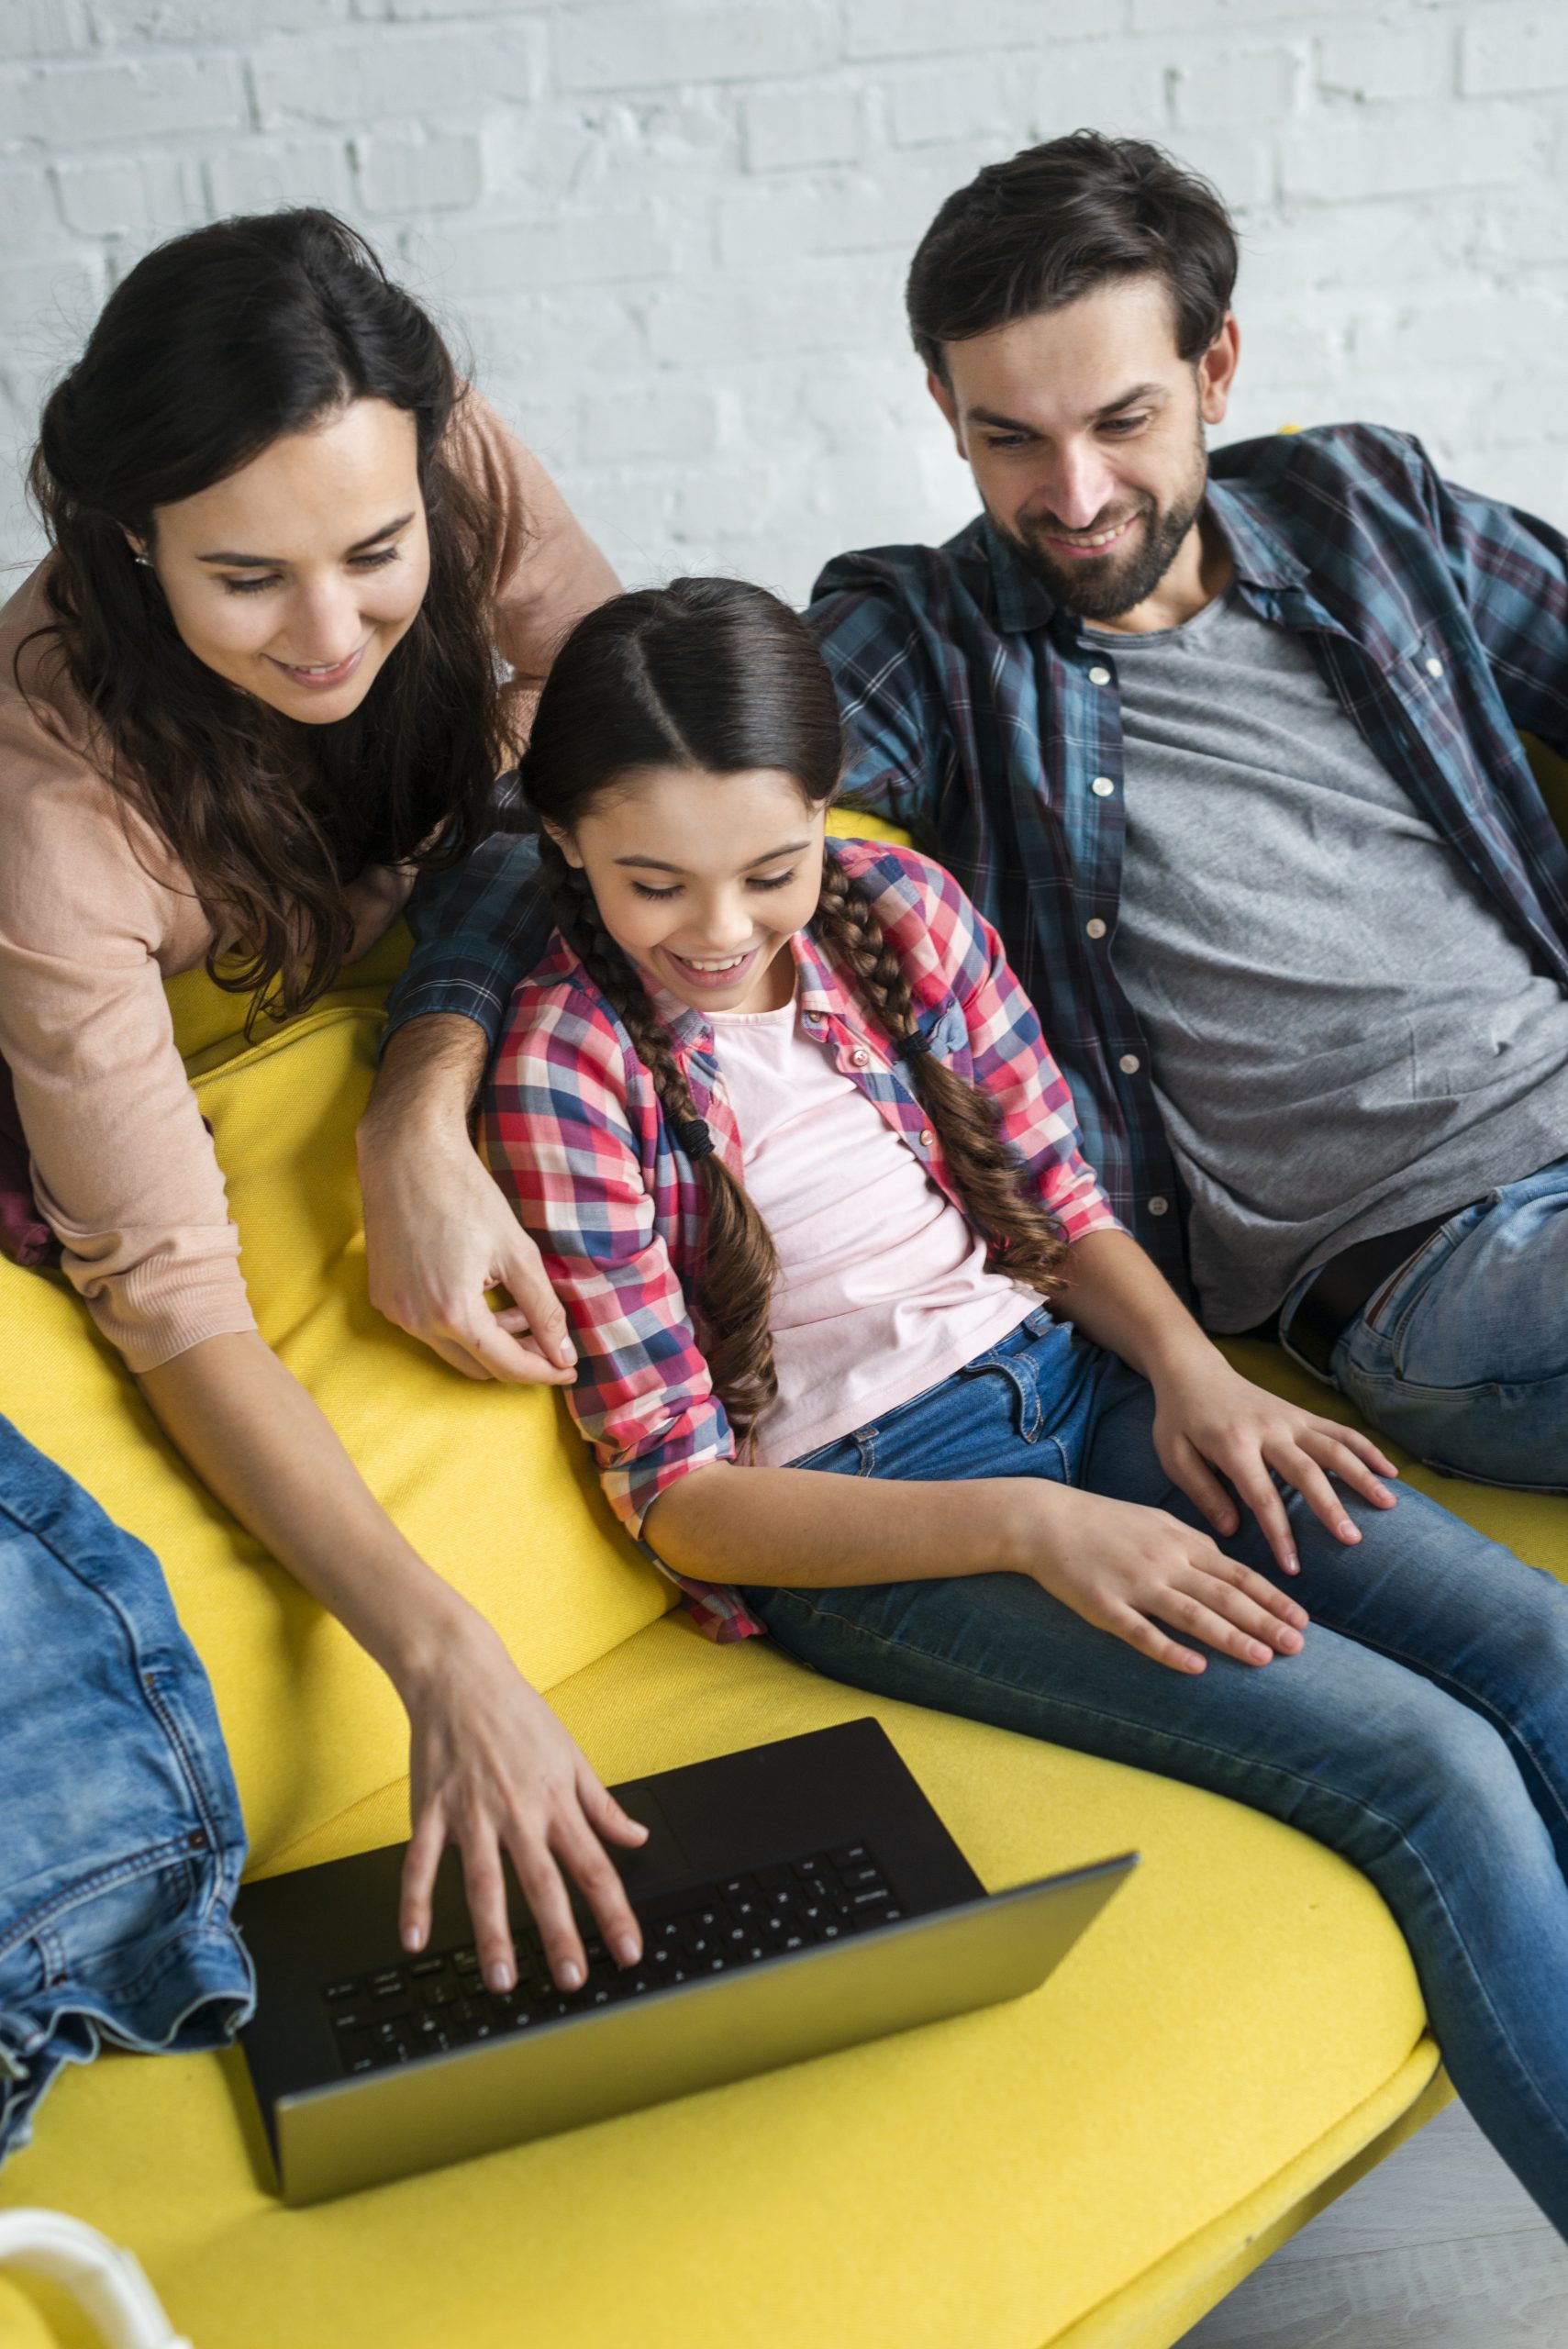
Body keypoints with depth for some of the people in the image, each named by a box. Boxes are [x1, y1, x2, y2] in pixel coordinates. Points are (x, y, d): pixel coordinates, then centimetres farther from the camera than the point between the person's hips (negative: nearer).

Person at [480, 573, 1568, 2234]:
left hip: (1068, 1371, 6)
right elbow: (682, 1498, -12)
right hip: (854, 1512, -5)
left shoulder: (903, 912, 2)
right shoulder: (565, 1073, -12)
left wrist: (1194, 1371, -10)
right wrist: (1029, 1526, -22)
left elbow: (1063, 1202, 10)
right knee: (1425, 1767, -19)